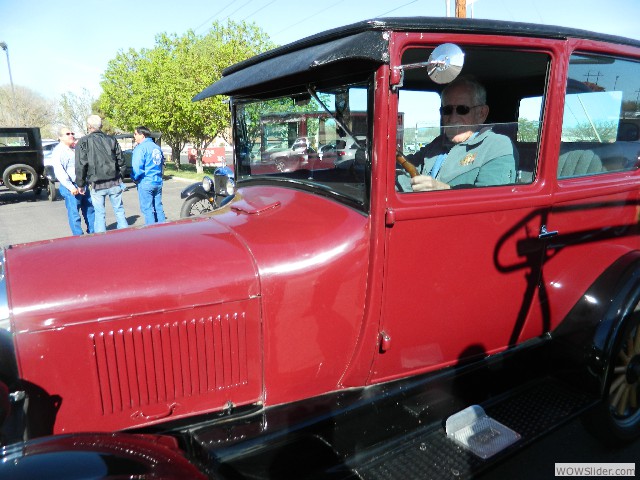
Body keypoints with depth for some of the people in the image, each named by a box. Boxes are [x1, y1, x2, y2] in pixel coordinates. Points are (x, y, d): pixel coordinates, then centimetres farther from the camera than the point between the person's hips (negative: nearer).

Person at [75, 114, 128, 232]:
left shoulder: (83, 142, -3)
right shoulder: (111, 139, 6)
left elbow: (80, 165, -6)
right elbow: (121, 161, 8)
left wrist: (80, 184, 3)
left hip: (97, 185, -2)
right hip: (115, 183, 2)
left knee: (100, 214, 5)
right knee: (119, 211, 10)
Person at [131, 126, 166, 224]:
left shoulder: (140, 148, -11)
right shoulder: (156, 147, 12)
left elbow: (137, 167, -18)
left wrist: (134, 178, -2)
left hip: (145, 183, -7)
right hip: (158, 182, 8)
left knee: (147, 209, -1)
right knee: (158, 208, 12)